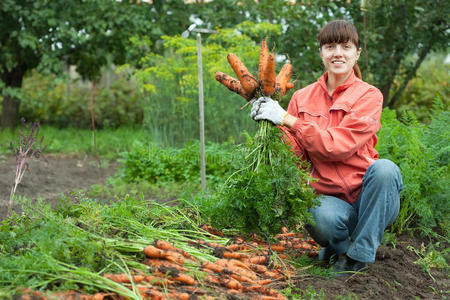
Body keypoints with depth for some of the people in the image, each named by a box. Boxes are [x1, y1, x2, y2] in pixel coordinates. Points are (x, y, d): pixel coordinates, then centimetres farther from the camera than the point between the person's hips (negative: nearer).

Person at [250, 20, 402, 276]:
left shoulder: (369, 95, -3)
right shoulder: (303, 98, 7)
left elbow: (337, 146, -17)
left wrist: (286, 118, -19)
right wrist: (271, 125, -14)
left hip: (369, 197, 0)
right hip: (330, 197, 0)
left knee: (385, 168, -32)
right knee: (320, 218, -34)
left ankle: (360, 253, -14)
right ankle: (339, 246, 4)